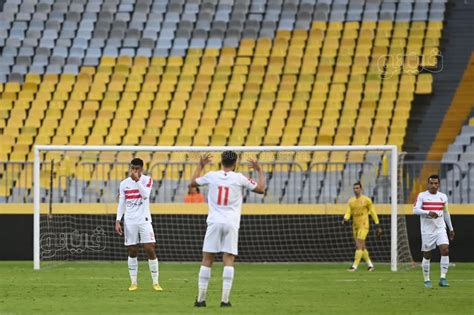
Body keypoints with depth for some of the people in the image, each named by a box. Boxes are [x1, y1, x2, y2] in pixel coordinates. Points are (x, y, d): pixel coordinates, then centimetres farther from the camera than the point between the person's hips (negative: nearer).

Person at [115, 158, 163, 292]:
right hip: (130, 221, 2)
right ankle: (133, 283, 11)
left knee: (150, 250, -8)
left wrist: (137, 180, -25)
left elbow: (145, 195, -20)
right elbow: (121, 204, 9)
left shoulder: (147, 180, -2)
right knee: (132, 252, 4)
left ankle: (155, 283, -1)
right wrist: (118, 221, 1)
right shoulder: (124, 183, 6)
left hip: (144, 220, -2)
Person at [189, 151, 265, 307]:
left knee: (207, 260, 5)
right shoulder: (239, 178, -2)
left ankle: (201, 299, 5)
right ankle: (225, 299, -11)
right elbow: (261, 189, 8)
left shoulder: (211, 176, 3)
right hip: (231, 224, -1)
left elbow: (192, 183, 21)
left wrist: (200, 166, 33)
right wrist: (259, 170, 20)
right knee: (229, 260, -2)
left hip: (214, 223, 1)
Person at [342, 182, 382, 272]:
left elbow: (373, 213, 0)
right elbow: (348, 212, 3)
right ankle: (370, 265, 22)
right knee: (362, 247, 10)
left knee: (359, 246, -16)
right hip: (355, 226, 6)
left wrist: (378, 226, 0)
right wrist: (345, 219, -20)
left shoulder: (366, 200, -5)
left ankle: (354, 266, -18)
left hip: (363, 226, -6)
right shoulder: (351, 201, 9)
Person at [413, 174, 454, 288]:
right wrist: (428, 213, -28)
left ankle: (443, 278, -15)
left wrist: (451, 229, 23)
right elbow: (415, 210, -14)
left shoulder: (443, 197, 8)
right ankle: (427, 280, 17)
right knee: (427, 255, 4)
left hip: (440, 229, 2)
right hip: (427, 230, -2)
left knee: (445, 250, -17)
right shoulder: (422, 196, -3)